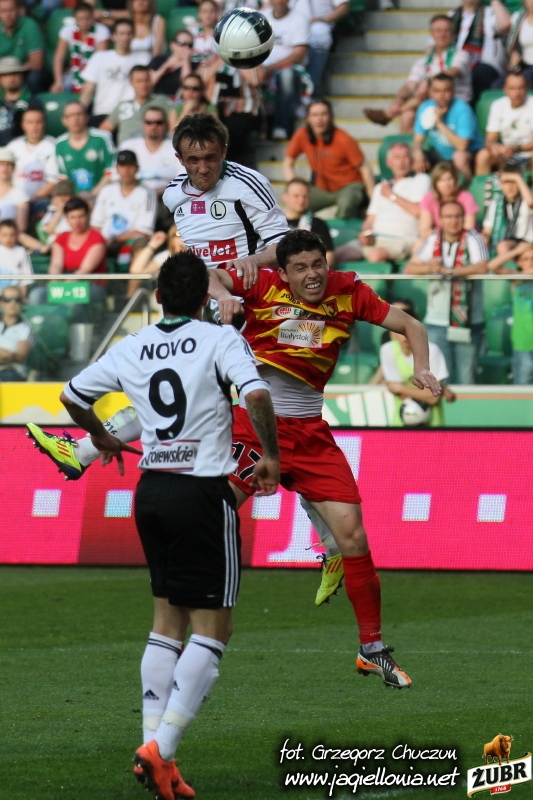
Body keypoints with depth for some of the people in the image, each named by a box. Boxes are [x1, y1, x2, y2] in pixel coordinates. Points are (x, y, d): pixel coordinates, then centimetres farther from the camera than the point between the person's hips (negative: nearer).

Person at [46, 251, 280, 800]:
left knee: (168, 621, 16)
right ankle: (161, 750, -14)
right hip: (203, 492, -6)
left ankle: (153, 746, 8)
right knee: (212, 628, -1)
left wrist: (101, 437, 39)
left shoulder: (130, 349, 8)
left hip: (151, 491, 6)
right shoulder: (220, 340, -7)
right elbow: (256, 394, -22)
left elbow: (72, 395, 20)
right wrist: (270, 457, -7)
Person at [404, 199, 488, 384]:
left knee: (466, 380, 2)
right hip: (437, 324, 2)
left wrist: (447, 271, -21)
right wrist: (427, 268, -18)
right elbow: (409, 269, 4)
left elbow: (482, 267, -17)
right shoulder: (433, 241, 8)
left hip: (468, 325, -2)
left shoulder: (473, 239, -1)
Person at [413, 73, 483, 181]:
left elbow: (462, 146, -28)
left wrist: (440, 123, -28)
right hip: (440, 154, 5)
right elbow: (418, 140, -3)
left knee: (460, 156, -38)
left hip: (468, 153, -5)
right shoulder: (425, 108, -6)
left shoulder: (462, 110, -22)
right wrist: (418, 153, -27)